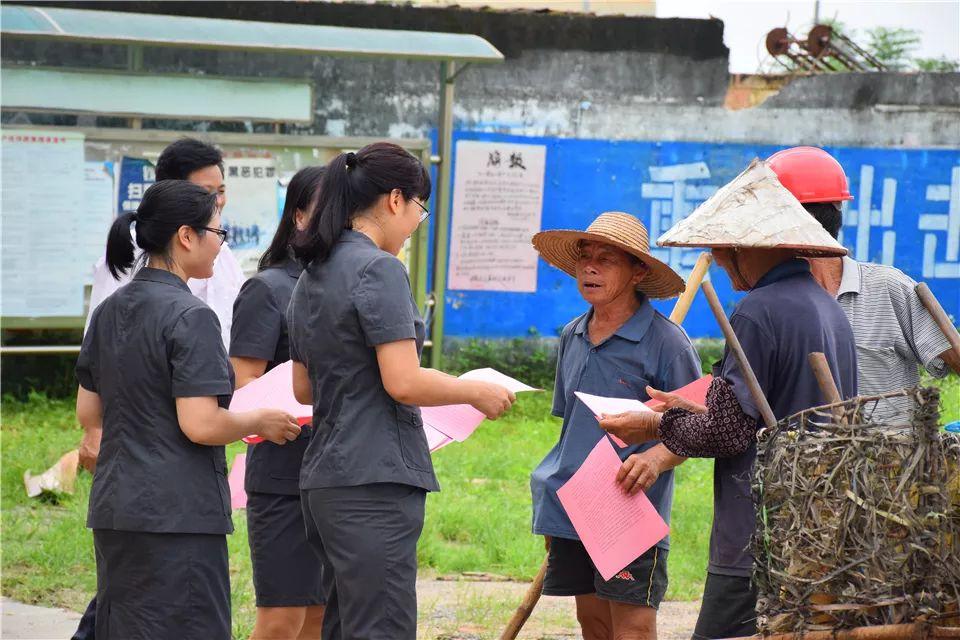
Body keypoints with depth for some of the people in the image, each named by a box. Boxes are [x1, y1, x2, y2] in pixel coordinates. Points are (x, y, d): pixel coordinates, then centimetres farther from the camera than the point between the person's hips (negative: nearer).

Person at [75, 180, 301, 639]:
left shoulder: (109, 312, 10)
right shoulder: (190, 316, -15)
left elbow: (88, 413, 16)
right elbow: (201, 425, -20)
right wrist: (261, 422, -3)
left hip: (113, 508, 8)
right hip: (179, 514, -8)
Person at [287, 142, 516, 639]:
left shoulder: (312, 276, 15)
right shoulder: (379, 269, -12)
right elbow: (404, 382, -18)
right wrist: (477, 393, -4)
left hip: (324, 479, 9)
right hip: (375, 484, -9)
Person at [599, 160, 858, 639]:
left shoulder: (758, 312, -13)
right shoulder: (829, 309, 15)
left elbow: (727, 433, -14)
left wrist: (660, 425, 4)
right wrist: (690, 411, 25)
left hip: (760, 546, -9)